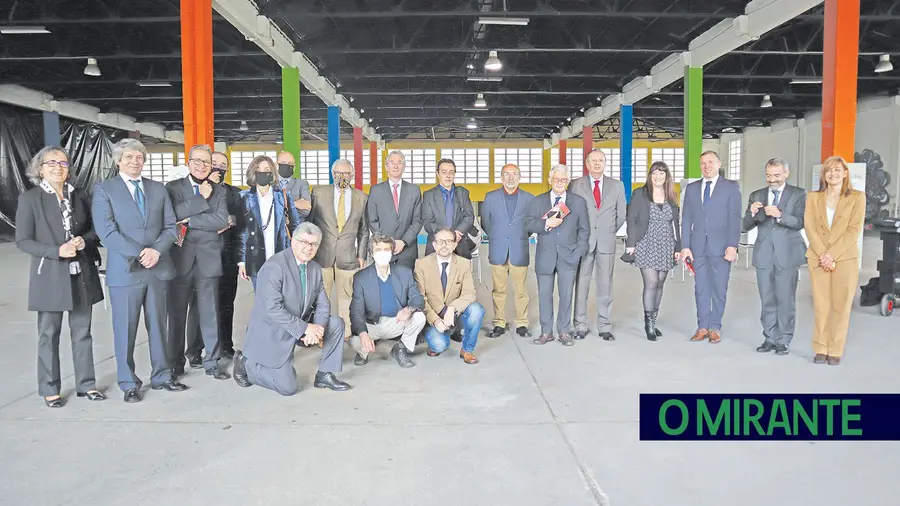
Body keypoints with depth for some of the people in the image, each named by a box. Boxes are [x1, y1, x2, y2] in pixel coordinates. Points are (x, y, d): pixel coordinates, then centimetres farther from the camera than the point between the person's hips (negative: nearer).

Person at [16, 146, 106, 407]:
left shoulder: (80, 196, 7)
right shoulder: (29, 198, -3)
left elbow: (95, 229, 11)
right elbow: (23, 240, -6)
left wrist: (83, 241, -11)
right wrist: (57, 251, -18)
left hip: (81, 274, 3)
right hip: (50, 276, -3)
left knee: (82, 332, 10)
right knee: (49, 335, 6)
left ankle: (86, 384, 19)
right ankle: (49, 389, 18)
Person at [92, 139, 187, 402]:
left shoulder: (158, 189, 11)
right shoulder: (104, 189, -1)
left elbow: (170, 226, 6)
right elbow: (106, 231, -11)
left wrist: (156, 250, -12)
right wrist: (139, 253, -17)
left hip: (158, 268, 4)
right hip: (125, 269, -3)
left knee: (158, 325, 12)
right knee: (125, 329, 4)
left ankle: (161, 376, 23)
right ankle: (129, 383, 16)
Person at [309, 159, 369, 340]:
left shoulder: (361, 197, 9)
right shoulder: (319, 192, 4)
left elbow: (363, 230, 12)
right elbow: (308, 221, 7)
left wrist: (362, 255, 7)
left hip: (348, 256, 1)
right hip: (321, 254, -1)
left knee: (347, 297, 4)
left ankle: (346, 334, 14)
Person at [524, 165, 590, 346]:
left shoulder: (579, 202, 7)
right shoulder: (537, 201, 8)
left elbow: (584, 229, 7)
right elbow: (528, 224, 0)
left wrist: (579, 251, -3)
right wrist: (546, 223, -16)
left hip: (568, 256, 0)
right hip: (545, 255, 1)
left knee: (566, 295, 4)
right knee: (544, 295, 5)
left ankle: (564, 332, 15)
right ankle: (546, 332, 15)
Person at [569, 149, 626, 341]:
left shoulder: (617, 186, 7)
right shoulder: (575, 185, 2)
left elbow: (621, 214, 11)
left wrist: (610, 232, 10)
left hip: (606, 242, 1)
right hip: (583, 241, -1)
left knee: (605, 285, 4)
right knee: (581, 285, 2)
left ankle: (605, 326, 12)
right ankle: (580, 326, 10)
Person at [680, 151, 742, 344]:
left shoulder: (731, 187, 2)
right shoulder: (691, 188, 11)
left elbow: (735, 219, -4)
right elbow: (686, 219, 8)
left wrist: (732, 246, -12)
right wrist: (685, 246, 0)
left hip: (721, 246, -3)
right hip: (698, 246, 3)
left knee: (719, 289, 4)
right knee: (701, 289, 6)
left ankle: (715, 328, 13)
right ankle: (703, 327, 13)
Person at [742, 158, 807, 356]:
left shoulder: (798, 194, 0)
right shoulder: (756, 195, 9)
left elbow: (800, 223, -12)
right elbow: (746, 226, 5)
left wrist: (780, 214, -27)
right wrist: (752, 213, -16)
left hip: (787, 255, -3)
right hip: (764, 255, 3)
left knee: (786, 300, 1)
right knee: (767, 300, 9)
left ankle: (783, 341, 11)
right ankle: (770, 338, 18)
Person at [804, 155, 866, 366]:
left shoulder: (857, 197, 3)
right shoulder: (813, 197, 9)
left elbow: (854, 230, -5)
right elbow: (810, 228, 1)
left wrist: (832, 254, -14)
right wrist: (823, 255, -11)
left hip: (845, 258, -1)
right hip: (818, 258, 1)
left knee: (841, 306, 1)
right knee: (821, 306, 1)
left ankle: (836, 351, 9)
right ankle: (820, 349, 10)